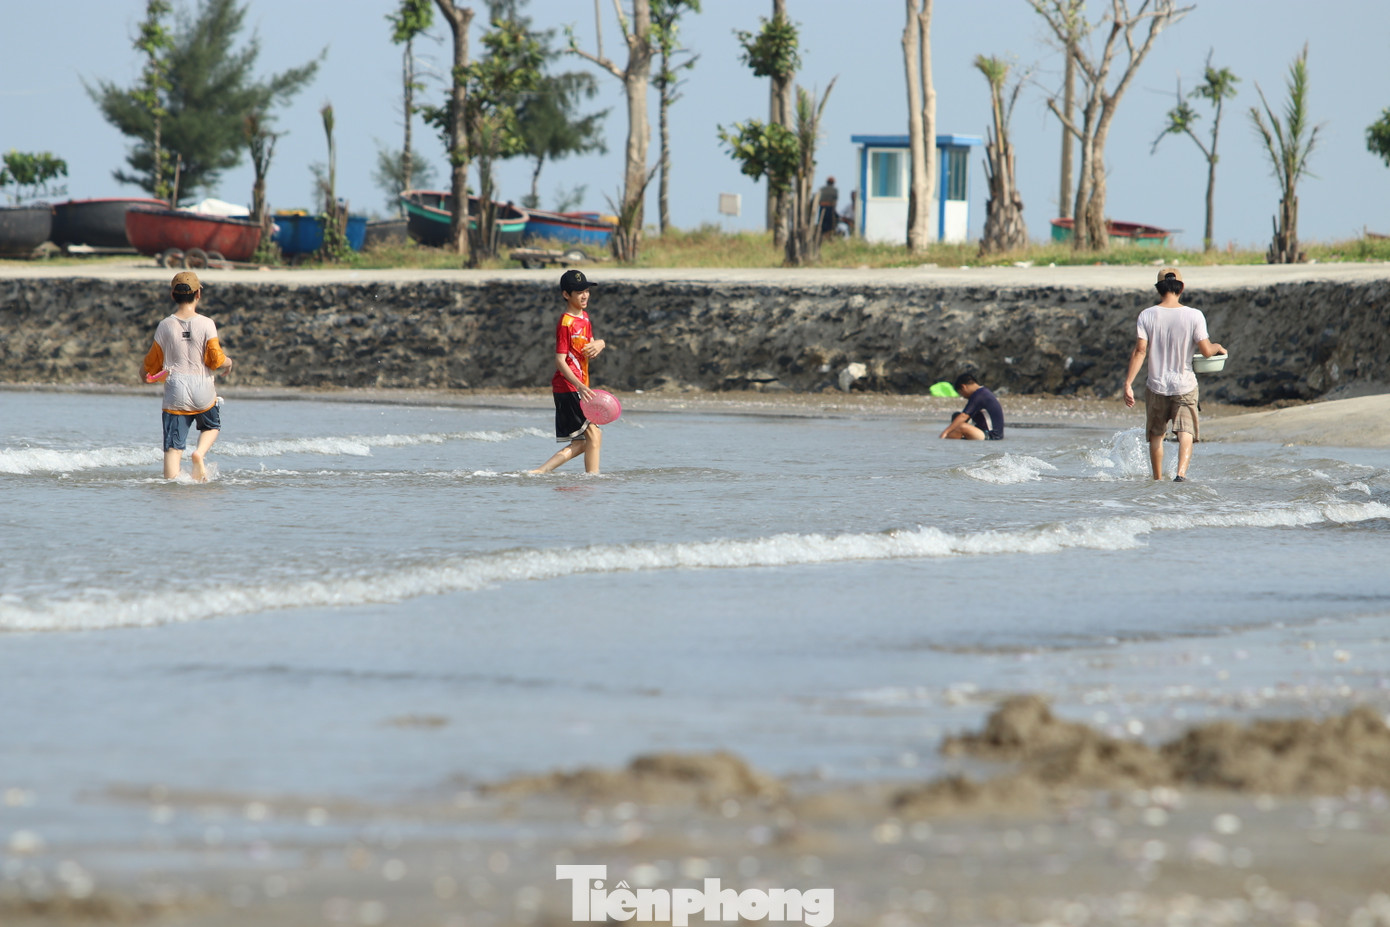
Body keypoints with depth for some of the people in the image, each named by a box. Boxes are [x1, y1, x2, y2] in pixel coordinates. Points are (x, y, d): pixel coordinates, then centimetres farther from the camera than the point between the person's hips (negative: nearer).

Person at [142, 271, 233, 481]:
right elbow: (215, 360, -8)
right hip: (203, 391, 0)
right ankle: (200, 453, -1)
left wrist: (146, 374, 31)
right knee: (211, 426, 26)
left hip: (175, 393, 0)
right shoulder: (206, 324, -6)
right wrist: (227, 362, 16)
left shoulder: (165, 326, 0)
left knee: (173, 448, 2)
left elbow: (152, 365, 8)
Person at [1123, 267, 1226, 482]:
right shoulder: (1194, 315, -8)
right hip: (1185, 385, -1)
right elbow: (1206, 351, -8)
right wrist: (1218, 347, 15)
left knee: (1156, 434, 17)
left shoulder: (1147, 315, -6)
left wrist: (1128, 383, -9)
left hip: (1156, 385, 1)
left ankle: (1157, 479, 25)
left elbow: (1140, 351, -10)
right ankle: (1181, 472, -28)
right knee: (1186, 432, -5)